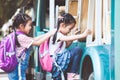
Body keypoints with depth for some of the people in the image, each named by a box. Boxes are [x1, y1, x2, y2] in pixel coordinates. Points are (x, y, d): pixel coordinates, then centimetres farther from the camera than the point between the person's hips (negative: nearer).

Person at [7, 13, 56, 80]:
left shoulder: (20, 36, 9)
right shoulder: (21, 37, -19)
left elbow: (34, 39, 13)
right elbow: (37, 43, -15)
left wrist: (48, 33, 7)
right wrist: (49, 34, -6)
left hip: (17, 70, 10)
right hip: (18, 70, -10)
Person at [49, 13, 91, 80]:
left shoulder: (61, 35, 17)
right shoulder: (57, 35, -16)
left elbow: (65, 46, 28)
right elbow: (68, 38, -34)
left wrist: (73, 37, 12)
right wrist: (83, 35, -39)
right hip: (56, 63, -11)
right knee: (77, 50, -18)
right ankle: (72, 74, -12)